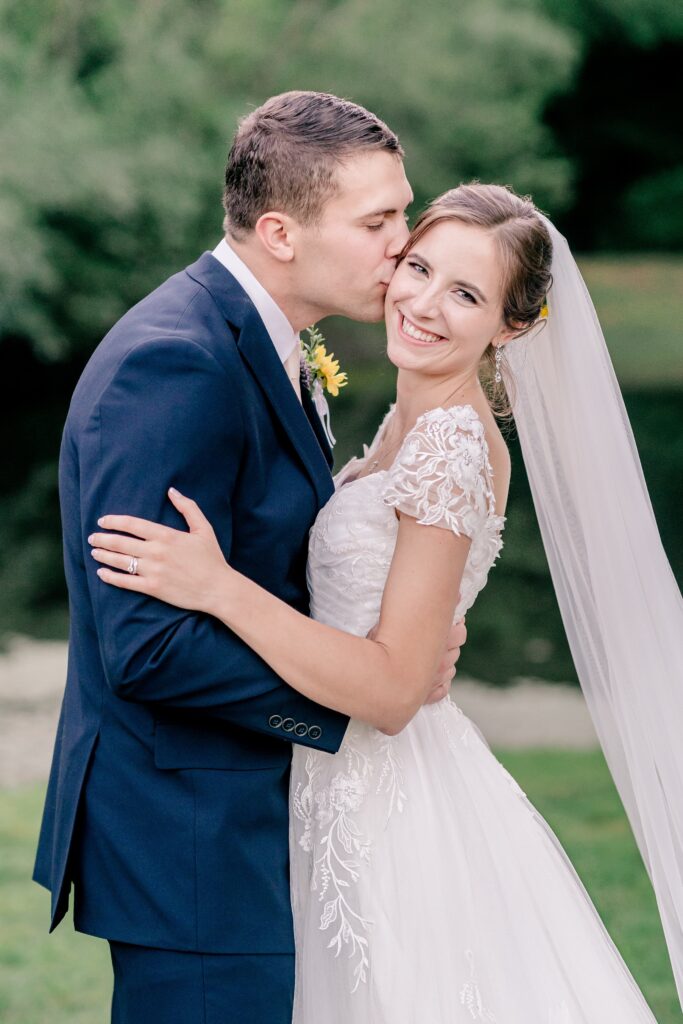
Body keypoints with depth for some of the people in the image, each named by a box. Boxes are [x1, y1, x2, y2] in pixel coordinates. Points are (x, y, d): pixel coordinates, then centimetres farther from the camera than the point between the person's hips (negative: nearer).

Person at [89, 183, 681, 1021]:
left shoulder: (453, 447, -22)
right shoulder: (414, 420, 7)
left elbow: (393, 689, -25)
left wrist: (219, 587, -30)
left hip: (391, 807, -9)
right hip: (347, 787, 9)